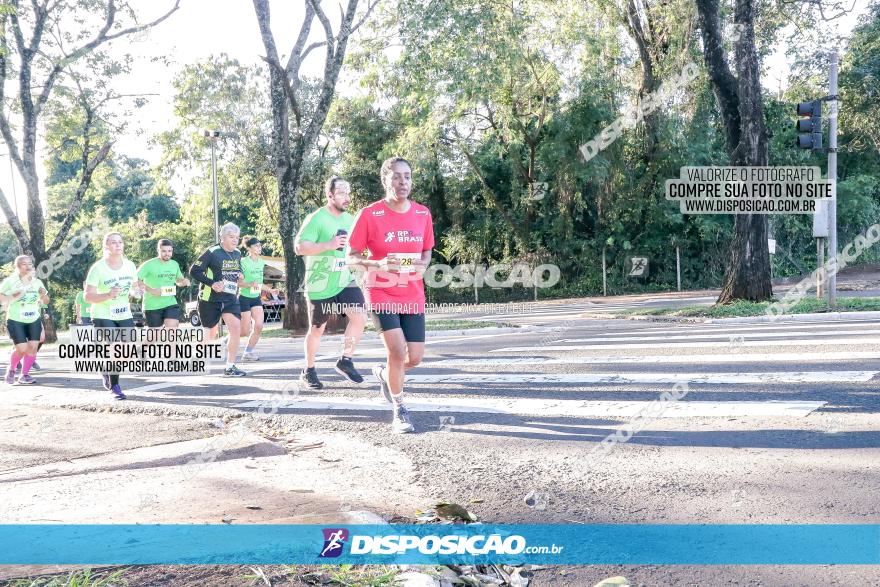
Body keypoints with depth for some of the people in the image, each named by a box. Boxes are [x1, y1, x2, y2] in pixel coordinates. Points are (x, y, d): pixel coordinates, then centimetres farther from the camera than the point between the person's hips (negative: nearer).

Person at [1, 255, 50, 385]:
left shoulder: (37, 282, 6)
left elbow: (46, 301, 15)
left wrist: (44, 294, -7)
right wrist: (14, 297, -23)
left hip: (34, 320, 4)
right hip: (15, 321, -4)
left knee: (33, 347, -5)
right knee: (21, 348, -10)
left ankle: (24, 375, 8)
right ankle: (11, 369, 18)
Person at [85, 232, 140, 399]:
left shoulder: (130, 266, -1)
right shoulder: (98, 268, -15)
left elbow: (134, 286, 16)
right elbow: (87, 297, -16)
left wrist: (135, 291, -9)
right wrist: (108, 295, -31)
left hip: (124, 315, 5)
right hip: (102, 317, -5)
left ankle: (107, 371, 29)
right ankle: (114, 387, 7)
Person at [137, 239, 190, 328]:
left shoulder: (175, 264, 7)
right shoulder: (149, 265, -11)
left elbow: (178, 281, 22)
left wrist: (184, 281, -2)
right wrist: (150, 290, -25)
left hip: (171, 303, 3)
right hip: (152, 306, -3)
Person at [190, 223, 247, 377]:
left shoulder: (237, 253, 7)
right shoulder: (212, 252, -13)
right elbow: (194, 270, -14)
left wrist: (240, 277, 2)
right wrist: (212, 283, -23)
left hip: (230, 299, 5)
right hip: (210, 299, -4)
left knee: (236, 328, -14)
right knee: (212, 332, 9)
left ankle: (230, 367, -8)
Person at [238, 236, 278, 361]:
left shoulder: (261, 262, 6)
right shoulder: (243, 262, -15)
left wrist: (270, 290, 10)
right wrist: (251, 284, -31)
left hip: (256, 298, 6)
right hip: (244, 298, -6)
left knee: (259, 326, -8)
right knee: (245, 331, -4)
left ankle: (248, 352, 4)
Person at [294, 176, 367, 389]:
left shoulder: (350, 220, 8)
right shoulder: (316, 219, -12)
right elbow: (299, 247, -20)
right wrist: (329, 245, -28)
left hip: (345, 282, 5)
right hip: (320, 286, -5)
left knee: (360, 317, -15)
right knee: (317, 329, 7)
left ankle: (345, 360, 3)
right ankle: (309, 371, 26)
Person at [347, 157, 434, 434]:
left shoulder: (423, 214, 1)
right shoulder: (369, 215, -10)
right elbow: (352, 257, -5)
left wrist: (423, 264, -10)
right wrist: (379, 264, -24)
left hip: (413, 296, 4)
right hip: (381, 294, -4)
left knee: (415, 357, 2)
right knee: (397, 350, -17)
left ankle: (384, 372, 37)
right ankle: (398, 410, 6)